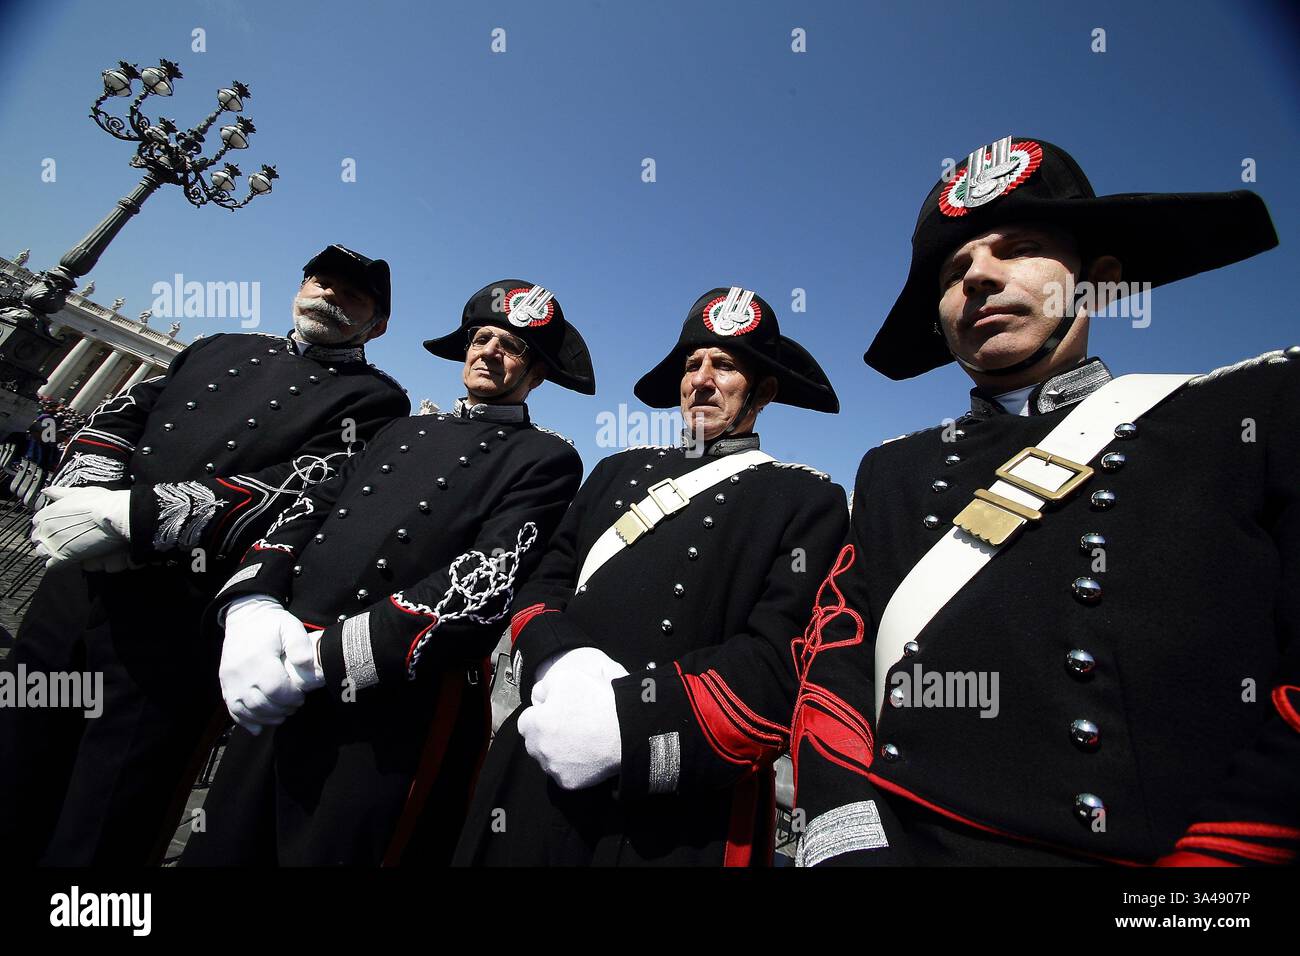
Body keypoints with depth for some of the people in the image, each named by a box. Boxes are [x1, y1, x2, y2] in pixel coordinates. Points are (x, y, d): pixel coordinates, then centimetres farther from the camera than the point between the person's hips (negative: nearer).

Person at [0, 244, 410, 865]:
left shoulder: (373, 398, -1)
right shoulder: (221, 347, 20)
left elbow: (308, 489, -15)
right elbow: (122, 412, 14)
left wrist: (134, 515, -20)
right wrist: (86, 490, -6)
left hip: (180, 623, -6)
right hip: (72, 585, 6)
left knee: (93, 842, 5)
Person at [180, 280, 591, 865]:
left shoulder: (547, 459, -1)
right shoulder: (403, 432, 21)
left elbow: (488, 579, -14)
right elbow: (308, 510, 12)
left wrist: (324, 655, -18)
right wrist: (252, 605, -7)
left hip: (396, 712, -5)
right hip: (275, 690, 6)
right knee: (219, 851, 17)